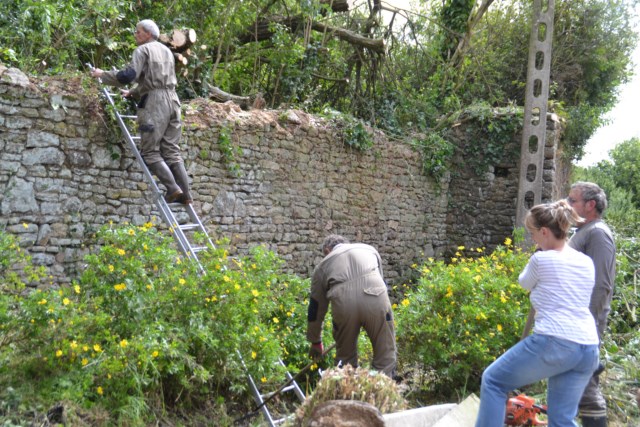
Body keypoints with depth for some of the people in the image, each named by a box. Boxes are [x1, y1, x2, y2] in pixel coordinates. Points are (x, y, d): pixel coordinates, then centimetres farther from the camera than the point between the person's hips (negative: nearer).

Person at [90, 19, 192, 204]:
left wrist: (103, 75, 2)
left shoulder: (143, 50, 1)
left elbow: (128, 75, -11)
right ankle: (185, 193, -2)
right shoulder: (166, 51, 25)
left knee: (150, 151, -3)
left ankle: (173, 188, -16)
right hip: (172, 99, 7)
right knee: (171, 150, 6)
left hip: (154, 102, -7)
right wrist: (132, 93, 38)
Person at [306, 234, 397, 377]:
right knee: (386, 355, 12)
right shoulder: (368, 248, 35)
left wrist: (315, 342, 42)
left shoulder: (322, 265, 29)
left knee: (345, 358, 21)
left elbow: (316, 307, 32)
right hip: (375, 297, 0)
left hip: (343, 303, 0)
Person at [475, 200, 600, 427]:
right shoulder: (587, 263, 13)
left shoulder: (541, 259, -5)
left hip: (553, 343, -7)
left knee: (493, 380, 12)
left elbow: (524, 283, 16)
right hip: (588, 350, 7)